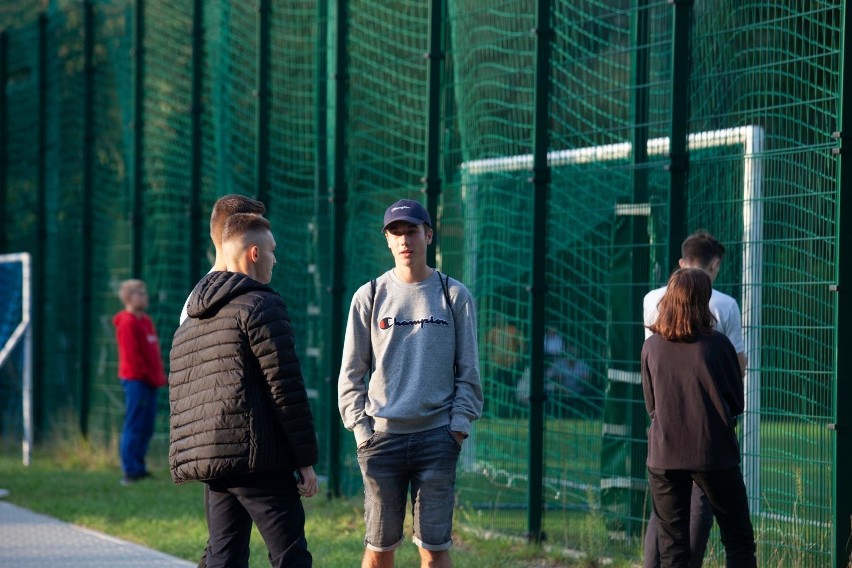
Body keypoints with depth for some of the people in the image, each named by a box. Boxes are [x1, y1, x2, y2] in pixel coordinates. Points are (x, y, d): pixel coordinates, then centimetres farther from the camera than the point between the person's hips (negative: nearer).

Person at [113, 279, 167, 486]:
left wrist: (159, 375, 11)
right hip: (136, 379, -9)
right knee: (134, 425, -9)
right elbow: (132, 354, -16)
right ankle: (130, 471, -9)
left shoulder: (146, 321, 18)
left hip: (149, 381, 9)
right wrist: (149, 375, -15)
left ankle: (138, 467, 19)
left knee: (146, 427, 11)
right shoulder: (127, 323, -10)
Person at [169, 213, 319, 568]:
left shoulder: (191, 320, 19)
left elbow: (178, 399, 20)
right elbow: (286, 389, -12)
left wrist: (184, 463, 22)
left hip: (207, 459, 8)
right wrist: (306, 459, -8)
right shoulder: (262, 306, -7)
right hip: (257, 459, -8)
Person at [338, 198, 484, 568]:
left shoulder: (454, 295, 6)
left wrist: (460, 423, -4)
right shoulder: (369, 296, 6)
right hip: (382, 437, 1)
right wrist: (360, 427, -2)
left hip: (437, 438, 0)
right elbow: (351, 372, 7)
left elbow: (468, 370, 6)